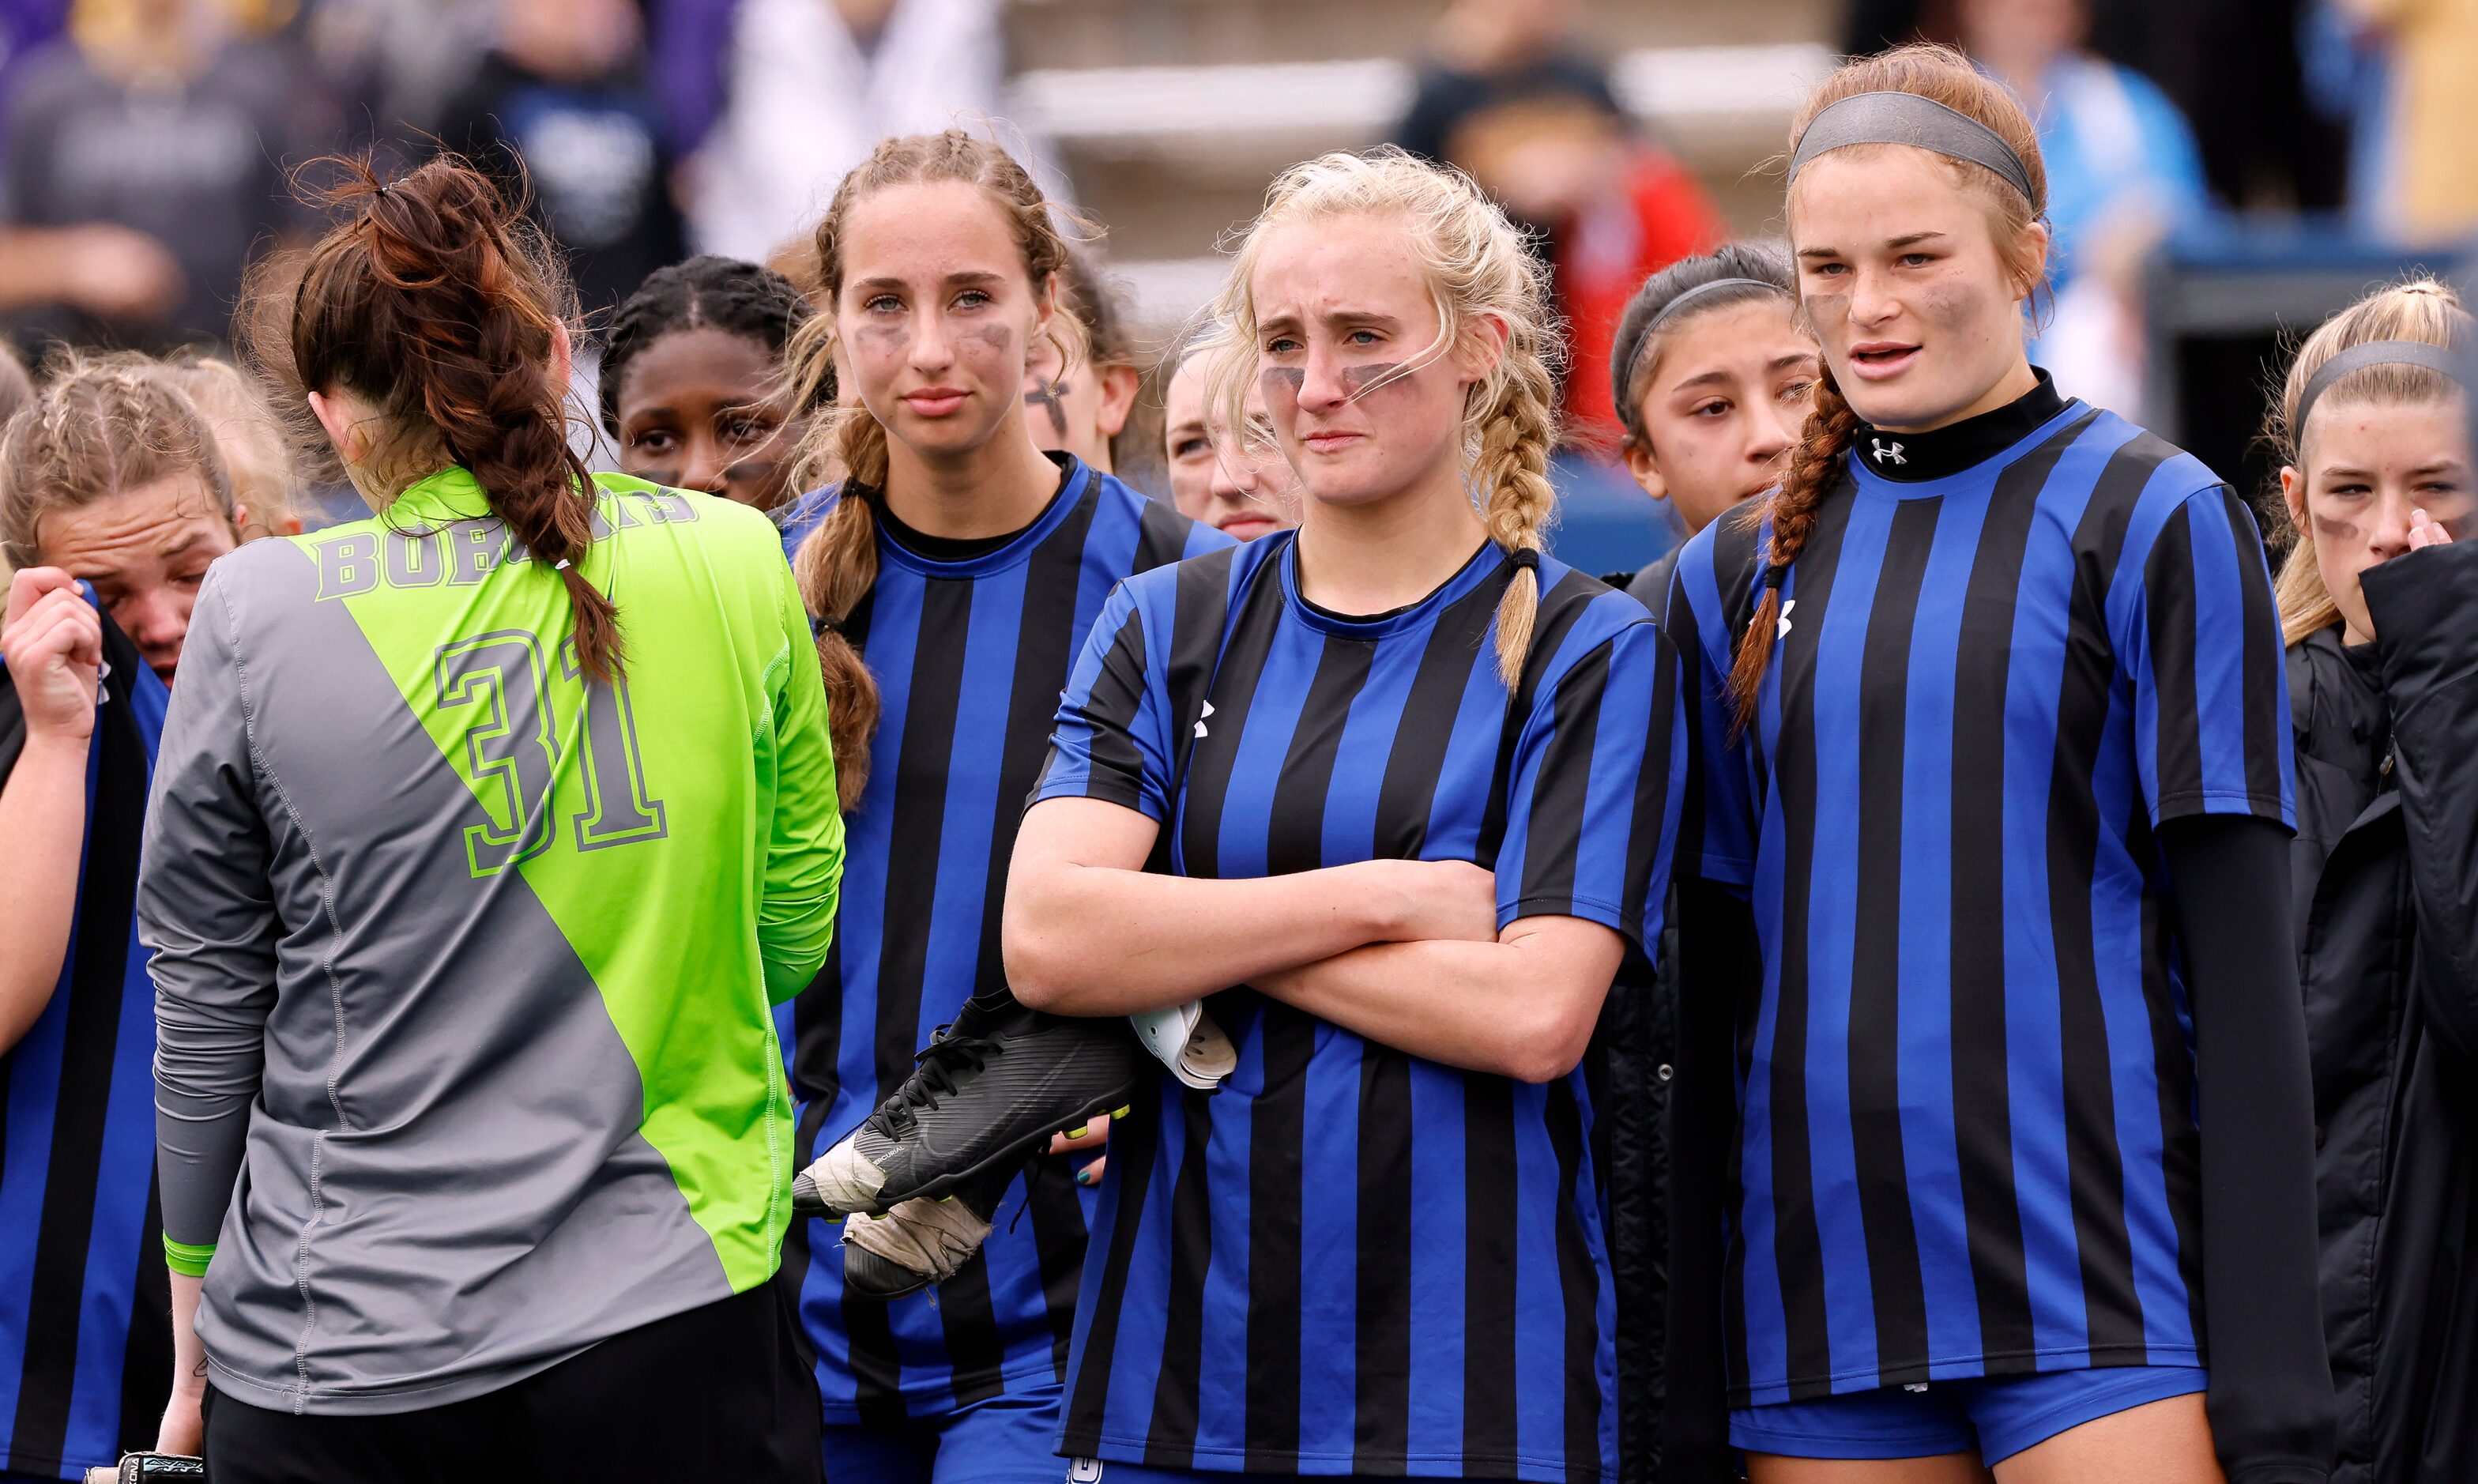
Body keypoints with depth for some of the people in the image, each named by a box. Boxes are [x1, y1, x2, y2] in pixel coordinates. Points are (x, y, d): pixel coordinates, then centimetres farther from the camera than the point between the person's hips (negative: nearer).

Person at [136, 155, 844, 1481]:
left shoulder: (258, 616, -6)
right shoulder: (735, 565, -1)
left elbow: (204, 1015, 1)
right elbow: (799, 932, 8)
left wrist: (195, 1356, 12)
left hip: (345, 1370, -1)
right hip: (673, 1324, 1)